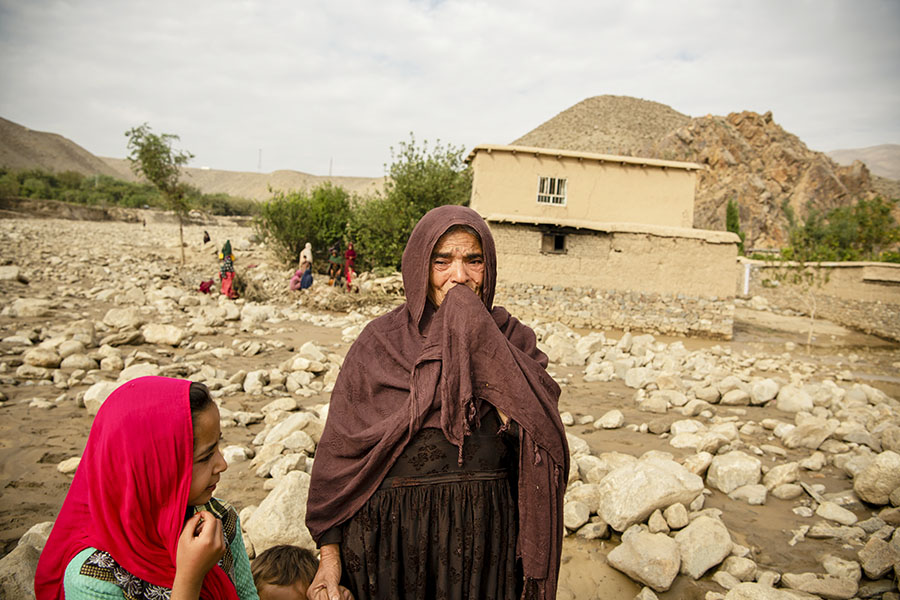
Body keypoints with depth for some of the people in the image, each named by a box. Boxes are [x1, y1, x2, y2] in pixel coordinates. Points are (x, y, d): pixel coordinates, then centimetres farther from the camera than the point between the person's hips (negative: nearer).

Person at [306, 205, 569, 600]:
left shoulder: (510, 337, -1)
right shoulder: (380, 341, -5)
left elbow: (538, 428, -15)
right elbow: (338, 448, -2)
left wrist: (476, 333, -19)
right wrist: (329, 551, -4)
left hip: (485, 533, 1)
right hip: (393, 530, -1)